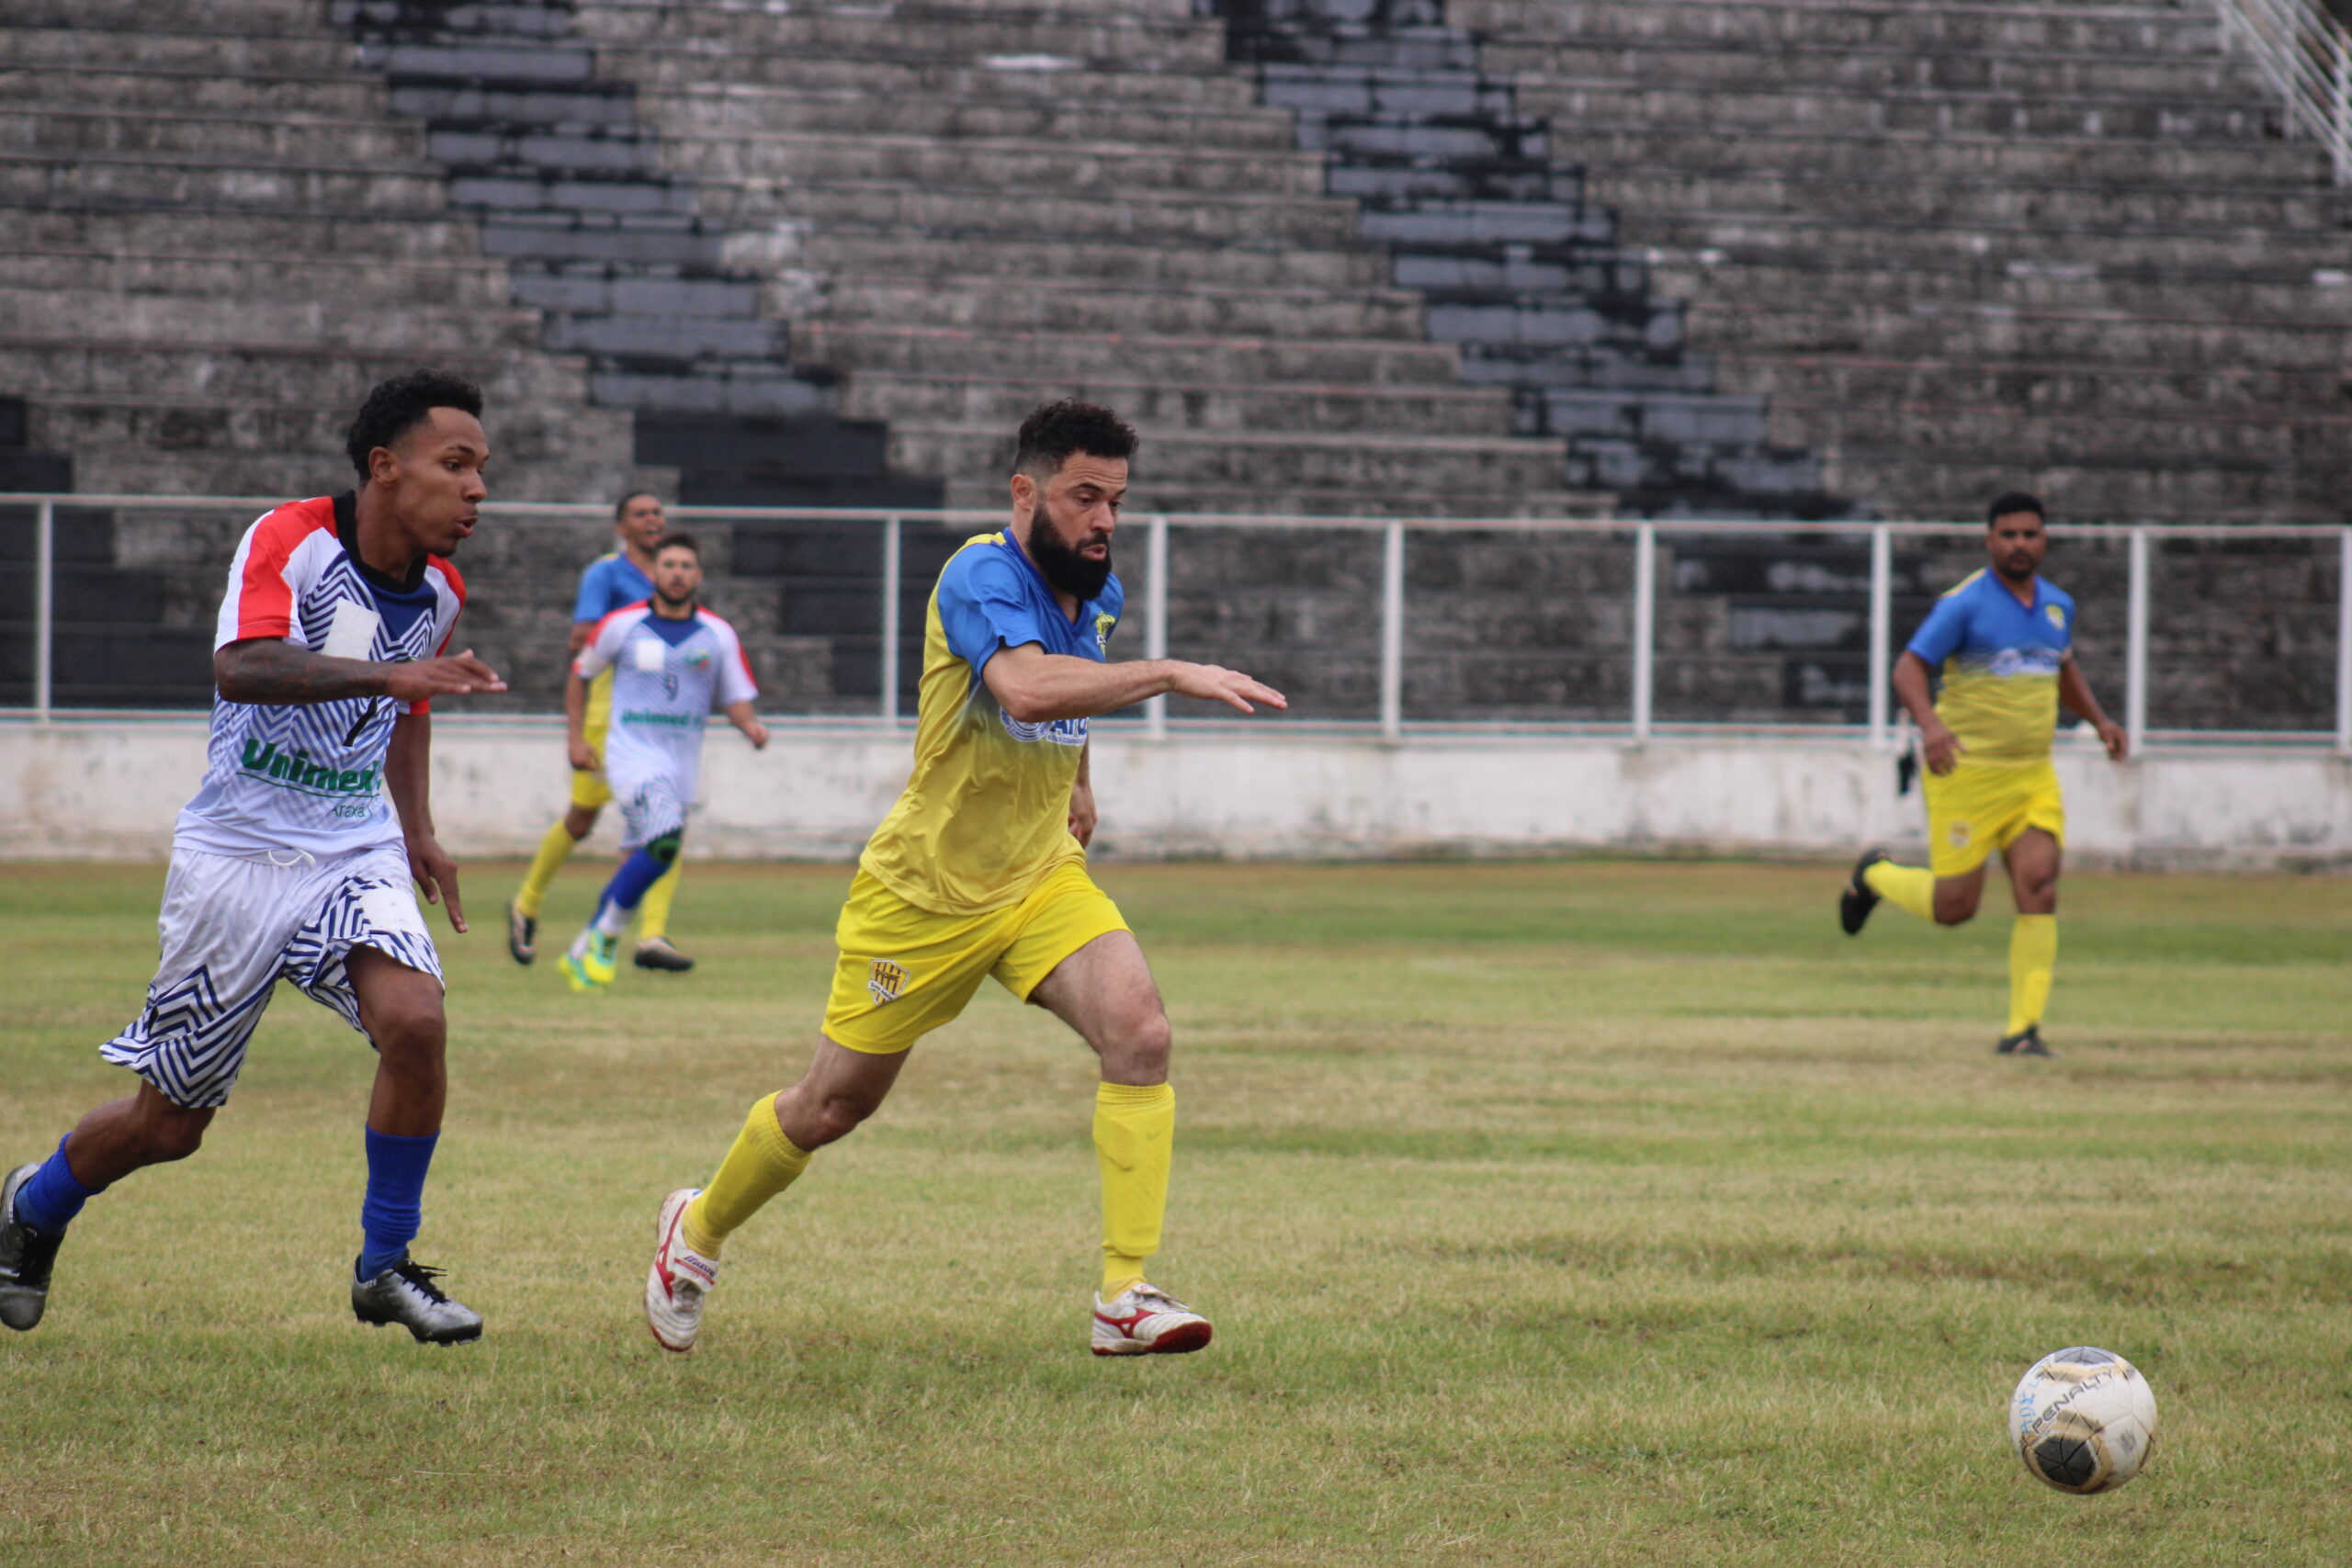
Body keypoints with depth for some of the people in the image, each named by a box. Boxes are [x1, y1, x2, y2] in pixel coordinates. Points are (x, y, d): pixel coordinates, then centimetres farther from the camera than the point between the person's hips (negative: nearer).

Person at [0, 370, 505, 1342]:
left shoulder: (438, 591, 3)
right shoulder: (288, 540, -17)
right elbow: (239, 669, -35)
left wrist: (417, 828, 22)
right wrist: (383, 673, -45)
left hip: (356, 855, 4)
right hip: (237, 856, -4)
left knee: (414, 1019, -25)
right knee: (170, 1124, 5)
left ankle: (386, 1266, -8)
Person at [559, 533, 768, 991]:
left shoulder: (718, 635, 6)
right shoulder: (623, 626, 0)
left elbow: (736, 699, 10)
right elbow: (580, 675, 14)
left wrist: (750, 726, -12)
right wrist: (576, 738, 8)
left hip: (682, 763, 4)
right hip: (632, 752, -4)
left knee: (638, 862, 8)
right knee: (664, 841, -26)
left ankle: (583, 952, 24)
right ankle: (605, 936, -11)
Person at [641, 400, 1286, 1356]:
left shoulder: (1097, 598, 3)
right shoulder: (982, 577, -23)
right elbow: (1026, 686, -44)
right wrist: (1169, 674, -46)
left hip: (1042, 881, 6)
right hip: (927, 891, -6)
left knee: (1140, 1034, -21)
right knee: (836, 1104, 8)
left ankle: (1126, 1297, -20)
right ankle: (697, 1231, 37)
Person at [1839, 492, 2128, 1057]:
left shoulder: (2058, 605, 12)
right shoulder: (1964, 604, -10)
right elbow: (1909, 668, -14)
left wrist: (2099, 720, 16)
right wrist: (1929, 722, -33)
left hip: (2033, 776, 5)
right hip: (1967, 771, -5)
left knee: (2038, 888, -11)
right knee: (1955, 905, -1)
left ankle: (2023, 1028, -7)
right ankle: (1875, 876, 31)